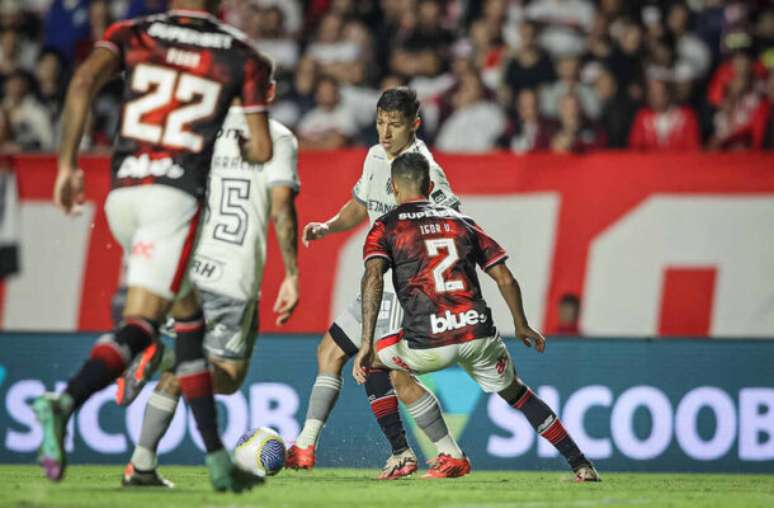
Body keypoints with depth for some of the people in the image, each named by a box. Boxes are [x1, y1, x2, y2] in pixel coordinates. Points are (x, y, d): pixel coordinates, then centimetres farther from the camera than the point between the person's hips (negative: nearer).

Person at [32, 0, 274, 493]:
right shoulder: (242, 56, 7)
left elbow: (82, 84, -7)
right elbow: (262, 151, 6)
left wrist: (68, 164, -4)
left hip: (122, 193, 5)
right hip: (177, 194, -5)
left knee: (188, 316, 18)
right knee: (139, 325, -10)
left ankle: (217, 457, 18)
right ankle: (65, 403, -36)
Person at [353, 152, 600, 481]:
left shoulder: (386, 227, 9)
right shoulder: (461, 221, 20)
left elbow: (373, 278, -9)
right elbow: (505, 279, 17)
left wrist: (367, 344, -15)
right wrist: (522, 327, 31)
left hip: (429, 343, -3)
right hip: (480, 335, 3)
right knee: (515, 392, 27)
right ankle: (581, 465, 23)